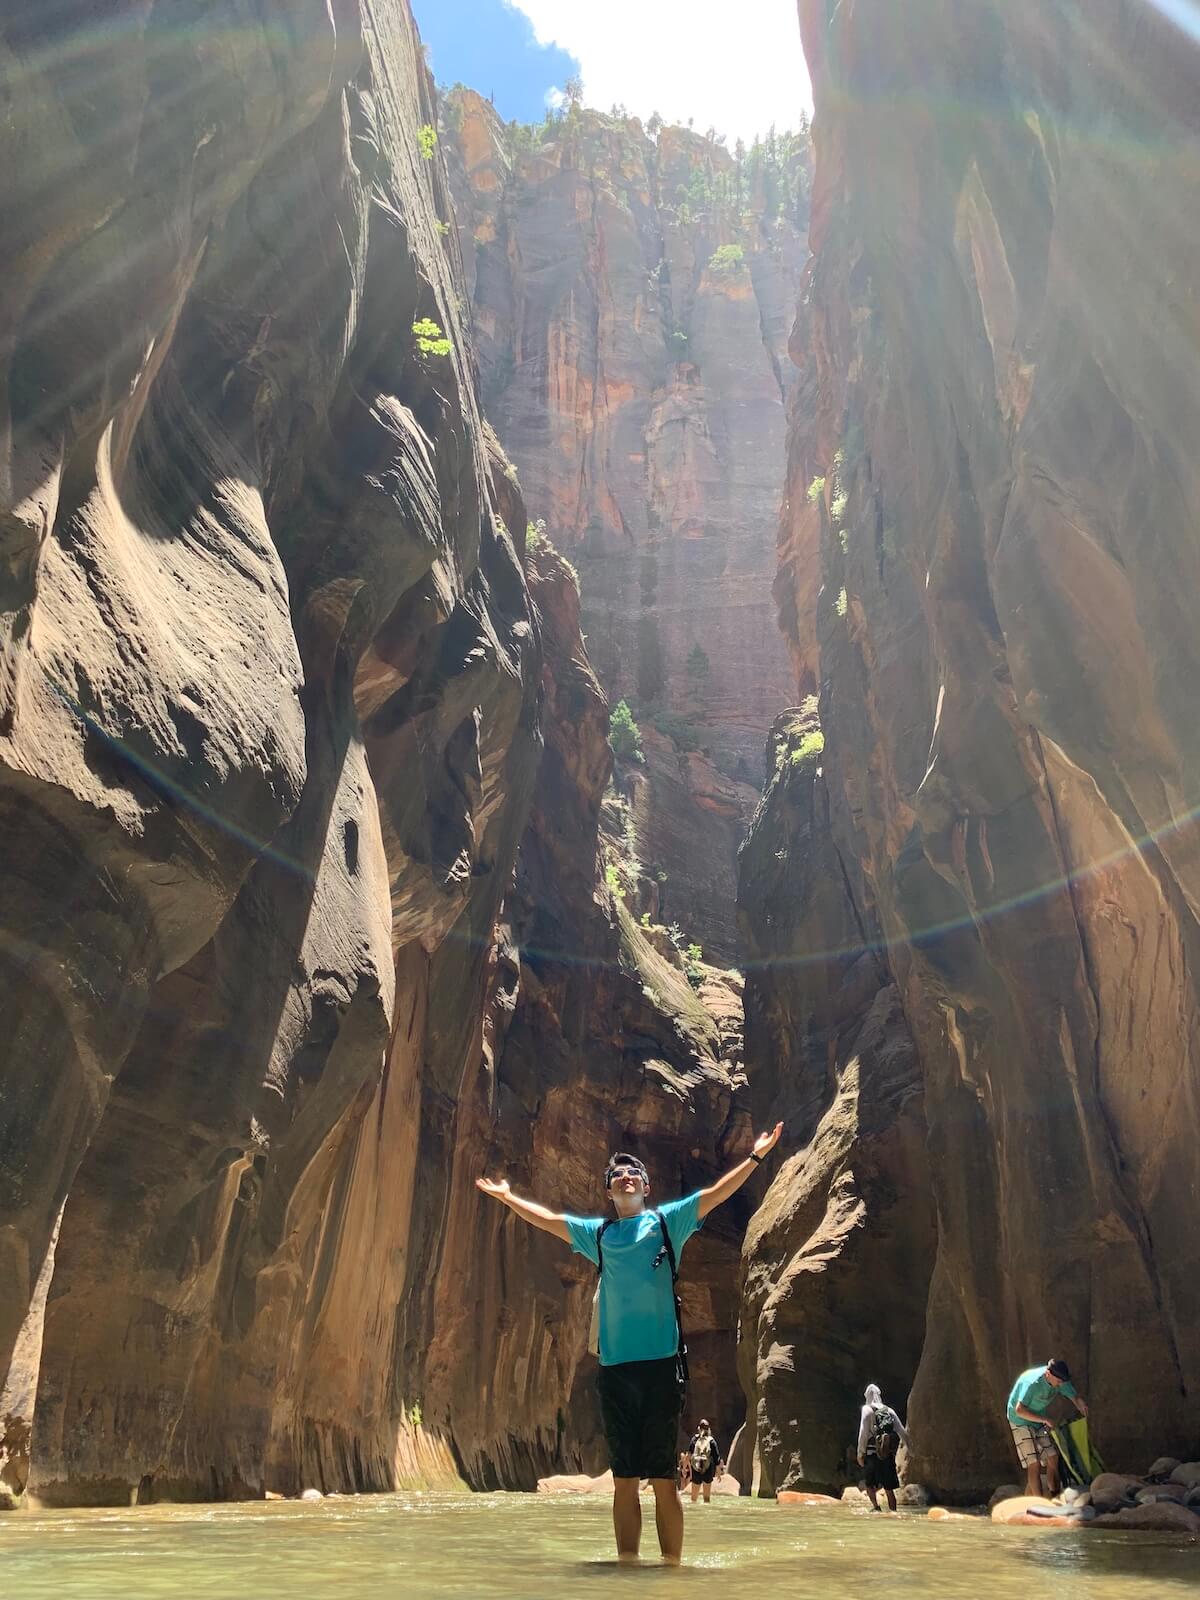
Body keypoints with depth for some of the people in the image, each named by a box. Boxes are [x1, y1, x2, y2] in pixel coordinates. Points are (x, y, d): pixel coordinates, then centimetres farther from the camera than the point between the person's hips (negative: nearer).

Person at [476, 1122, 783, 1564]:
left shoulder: (668, 1221, 7)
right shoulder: (597, 1233, 14)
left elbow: (716, 1193, 2)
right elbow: (546, 1219, 25)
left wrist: (756, 1155, -3)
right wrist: (507, 1196, 30)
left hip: (660, 1363, -2)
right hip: (614, 1366, 3)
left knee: (663, 1480, 1)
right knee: (624, 1480, 8)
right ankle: (627, 1565, 15)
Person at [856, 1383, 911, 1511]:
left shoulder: (867, 1410, -2)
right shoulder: (889, 1411, 10)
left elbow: (863, 1433, -8)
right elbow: (902, 1432, 7)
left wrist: (860, 1453, -4)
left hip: (872, 1453, -4)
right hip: (889, 1454, 4)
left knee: (869, 1484, 9)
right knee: (889, 1488, 11)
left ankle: (875, 1506, -11)